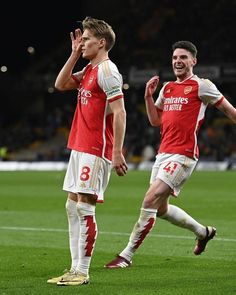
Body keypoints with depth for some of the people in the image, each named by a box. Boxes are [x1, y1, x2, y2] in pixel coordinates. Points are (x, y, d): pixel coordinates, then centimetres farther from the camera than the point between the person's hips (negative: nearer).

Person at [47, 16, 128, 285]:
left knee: (84, 207, -9)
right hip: (79, 147, 10)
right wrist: (74, 54, 13)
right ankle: (75, 269, 13)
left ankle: (82, 272, -5)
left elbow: (119, 113, -18)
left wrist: (117, 153, -22)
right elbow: (61, 84, 22)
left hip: (96, 150, -10)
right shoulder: (89, 70, 15)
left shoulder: (107, 71, -13)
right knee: (72, 206, 9)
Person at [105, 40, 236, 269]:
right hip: (163, 153, 8)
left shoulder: (201, 86, -4)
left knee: (150, 201, -16)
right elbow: (155, 120, 21)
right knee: (161, 209, 14)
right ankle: (203, 231, 37)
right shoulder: (167, 88, 16)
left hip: (183, 155, -8)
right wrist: (148, 96, 8)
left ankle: (127, 255, -11)